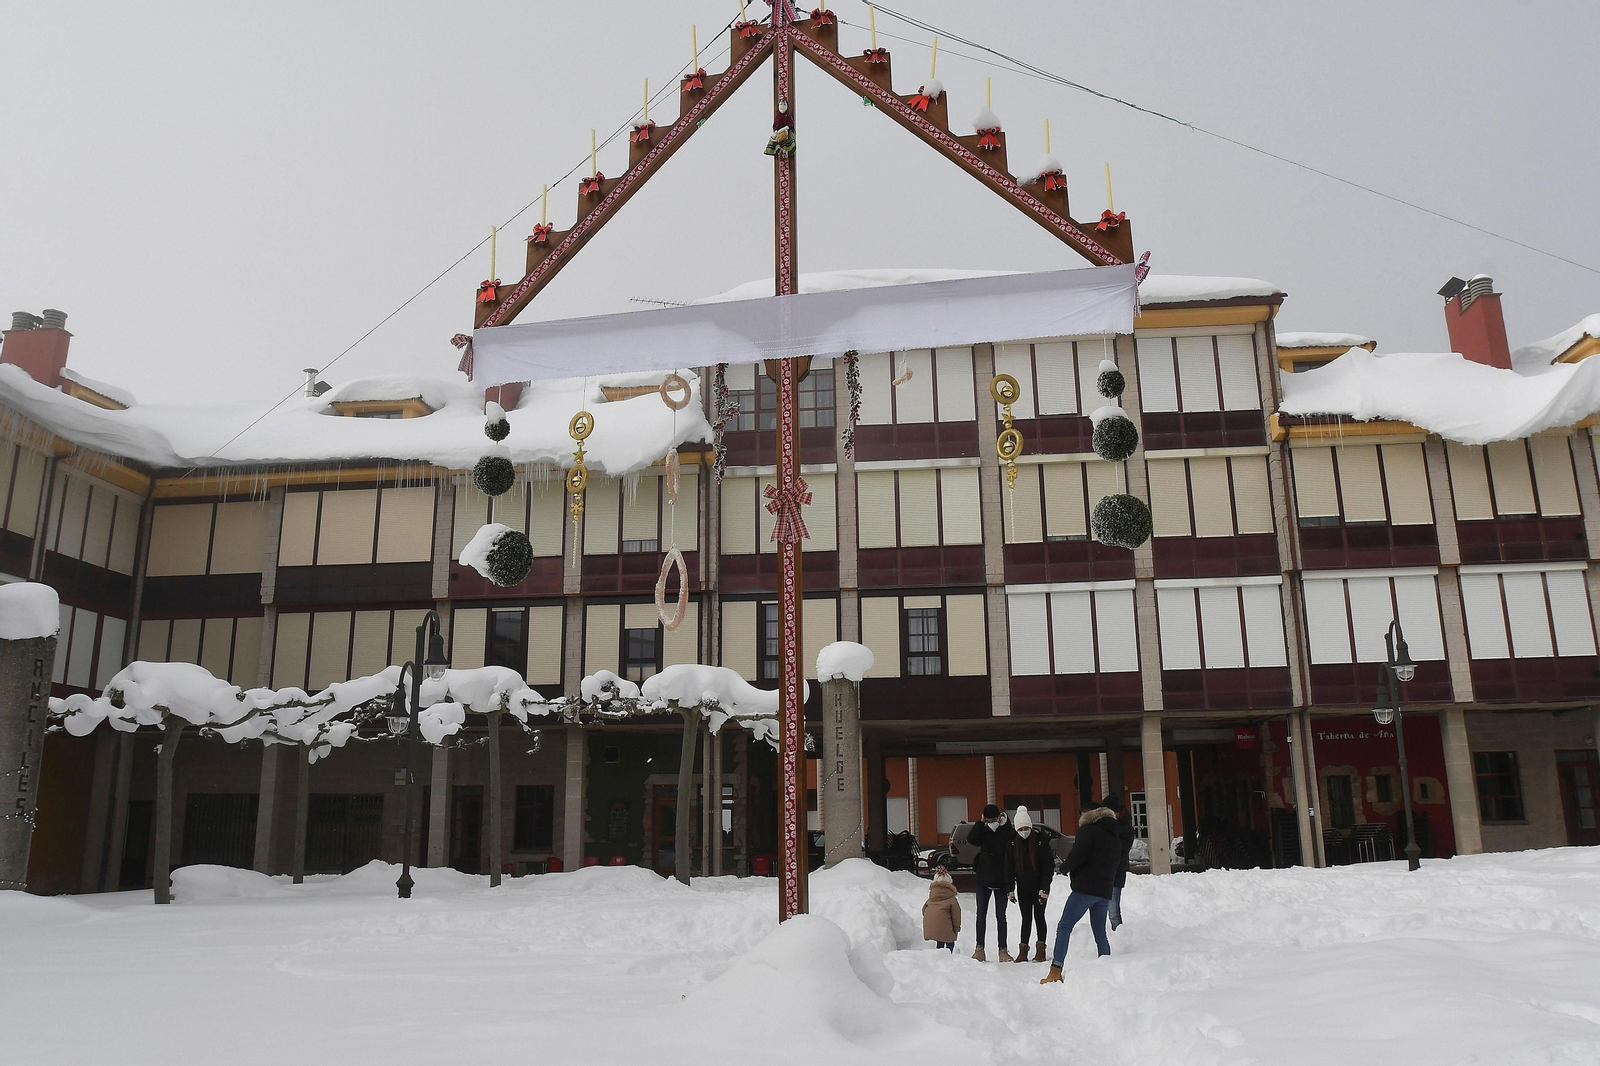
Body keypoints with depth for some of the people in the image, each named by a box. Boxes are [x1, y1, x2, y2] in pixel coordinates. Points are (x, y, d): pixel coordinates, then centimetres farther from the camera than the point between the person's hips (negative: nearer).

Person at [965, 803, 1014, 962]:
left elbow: (1010, 860, -16)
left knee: (1001, 916, 5)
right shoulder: (984, 831, 3)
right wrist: (981, 823, -18)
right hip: (983, 880, 4)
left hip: (1000, 882, -4)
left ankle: (1002, 950, 12)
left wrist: (1009, 885, -20)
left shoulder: (1008, 833, -12)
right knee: (981, 915, 7)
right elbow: (971, 839, -14)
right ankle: (979, 948, 13)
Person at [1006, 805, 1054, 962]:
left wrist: (1044, 887, -16)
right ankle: (1023, 951, 8)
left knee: (1039, 916, 0)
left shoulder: (1041, 840, -11)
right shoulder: (1013, 843, 0)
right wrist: (1011, 889, 0)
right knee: (1026, 918, 7)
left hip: (1039, 886, -3)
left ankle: (1041, 950, 6)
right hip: (1023, 887, 3)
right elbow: (1010, 867, 4)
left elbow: (1049, 865, -11)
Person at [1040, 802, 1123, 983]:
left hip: (1085, 888, -7)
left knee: (1064, 927, -5)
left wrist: (1064, 867, 3)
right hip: (1106, 890, 7)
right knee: (1100, 932, 15)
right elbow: (1116, 864, 21)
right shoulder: (1116, 837, 19)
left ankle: (1055, 971, -13)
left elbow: (1077, 856, -15)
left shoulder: (1088, 829, -4)